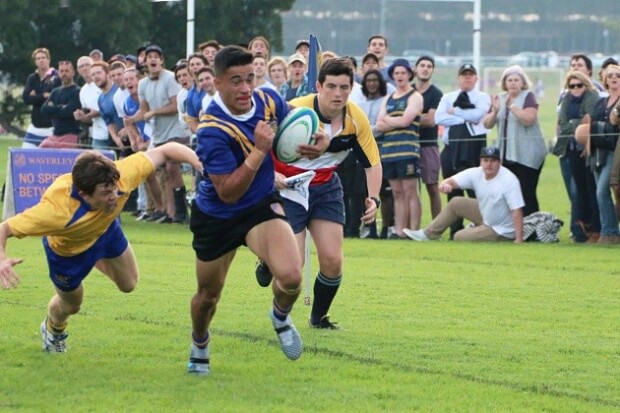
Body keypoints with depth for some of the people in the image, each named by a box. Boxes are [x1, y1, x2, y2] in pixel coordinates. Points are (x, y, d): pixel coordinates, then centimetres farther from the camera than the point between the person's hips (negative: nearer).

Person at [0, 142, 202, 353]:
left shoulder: (119, 177, -42)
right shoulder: (56, 210, -52)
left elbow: (165, 151, -32)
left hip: (106, 230, 3)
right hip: (68, 250, -3)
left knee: (128, 284, 21)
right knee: (70, 305, 21)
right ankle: (52, 331, 58)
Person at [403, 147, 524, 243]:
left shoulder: (509, 180, -30)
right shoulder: (476, 173, -11)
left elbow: (517, 211, -34)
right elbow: (452, 181, -18)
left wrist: (518, 241, -40)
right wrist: (445, 184, -44)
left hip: (501, 231, -7)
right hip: (485, 216, 7)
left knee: (459, 237, -9)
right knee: (456, 203, 10)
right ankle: (429, 234, 21)